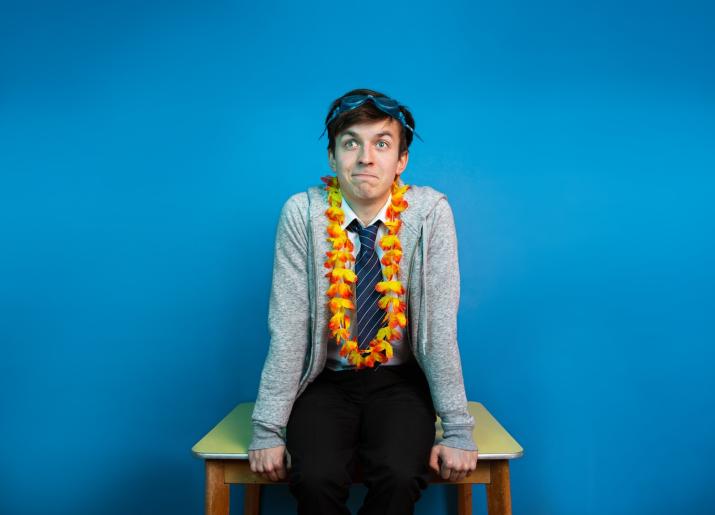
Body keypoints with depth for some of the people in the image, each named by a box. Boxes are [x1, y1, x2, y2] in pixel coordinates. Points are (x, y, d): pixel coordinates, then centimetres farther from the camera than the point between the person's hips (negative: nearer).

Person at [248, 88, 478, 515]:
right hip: (326, 381, 0)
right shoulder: (302, 212, -13)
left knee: (401, 477, -24)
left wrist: (458, 430, -14)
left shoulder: (429, 210, -14)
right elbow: (287, 327, -14)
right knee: (315, 480, -24)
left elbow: (441, 326, -15)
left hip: (399, 381, 0)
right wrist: (267, 430, -13)